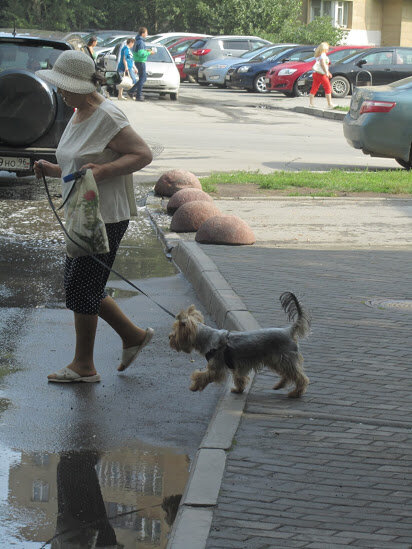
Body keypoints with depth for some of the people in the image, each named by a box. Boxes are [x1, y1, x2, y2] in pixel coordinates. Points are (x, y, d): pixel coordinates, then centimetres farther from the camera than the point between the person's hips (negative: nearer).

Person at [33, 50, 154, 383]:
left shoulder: (107, 117, -17)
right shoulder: (79, 116, 13)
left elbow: (143, 154, -18)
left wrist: (103, 170, -28)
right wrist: (55, 171, 6)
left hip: (106, 218, -10)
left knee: (81, 287, -3)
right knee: (80, 286, 14)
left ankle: (84, 366, 10)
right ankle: (133, 336, 27)